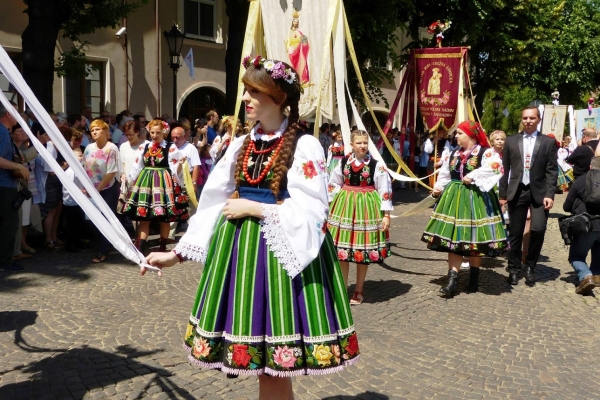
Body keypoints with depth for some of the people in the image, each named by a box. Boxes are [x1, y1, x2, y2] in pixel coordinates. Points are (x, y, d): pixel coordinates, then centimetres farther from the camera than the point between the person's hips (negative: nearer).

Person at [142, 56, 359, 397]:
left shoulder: (305, 146, -8)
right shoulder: (241, 146, 9)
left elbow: (311, 212, -15)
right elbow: (213, 203, 10)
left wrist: (255, 208, -14)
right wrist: (178, 253, 7)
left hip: (282, 251, -5)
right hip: (239, 249, 6)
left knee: (272, 365, -1)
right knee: (264, 363, 12)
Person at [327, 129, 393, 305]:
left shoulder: (377, 165, -7)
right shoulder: (343, 163, 3)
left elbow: (385, 191, -7)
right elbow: (333, 185, 12)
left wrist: (386, 215, -10)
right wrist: (332, 206, 9)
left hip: (367, 207, -3)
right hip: (345, 206, 3)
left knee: (363, 249, 5)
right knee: (342, 249, 5)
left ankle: (359, 291, 21)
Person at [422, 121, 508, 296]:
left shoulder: (486, 152, -8)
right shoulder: (453, 153, 10)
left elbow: (495, 166, -29)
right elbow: (444, 174, 16)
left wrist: (472, 177, -24)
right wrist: (438, 187, -2)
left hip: (475, 200, -5)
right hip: (454, 199, 5)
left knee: (474, 240, 5)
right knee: (454, 239, 0)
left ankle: (474, 278, 21)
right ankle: (452, 281, -1)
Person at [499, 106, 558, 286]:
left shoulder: (549, 142, 4)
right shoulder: (511, 141, 8)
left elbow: (552, 171, 0)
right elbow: (505, 169, 8)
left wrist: (549, 194, -9)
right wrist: (503, 194, 4)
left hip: (539, 192, -1)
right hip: (517, 191, 1)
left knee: (538, 229, -12)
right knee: (515, 233, 4)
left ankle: (530, 267, 10)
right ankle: (514, 269, 20)